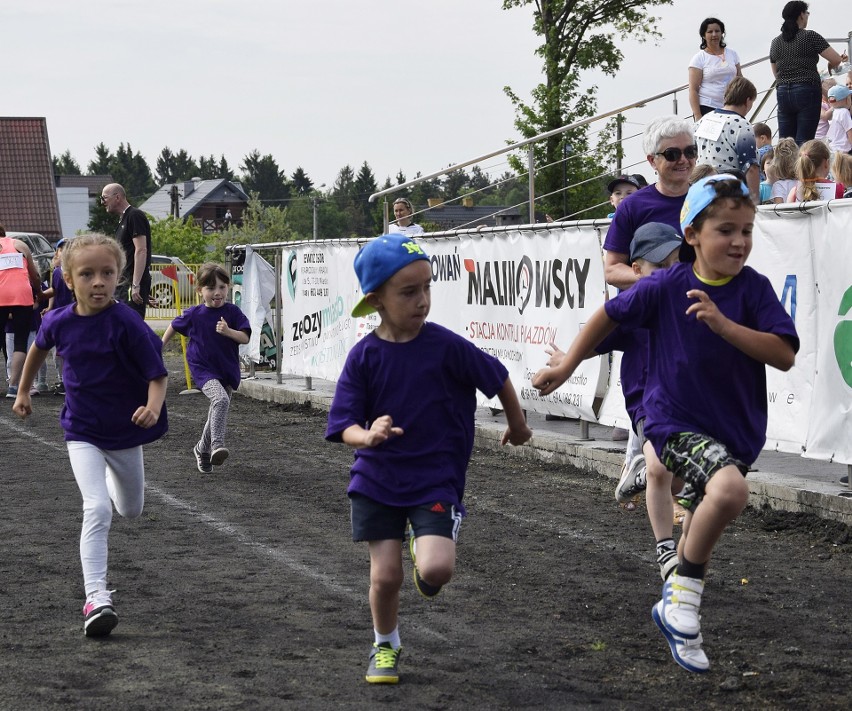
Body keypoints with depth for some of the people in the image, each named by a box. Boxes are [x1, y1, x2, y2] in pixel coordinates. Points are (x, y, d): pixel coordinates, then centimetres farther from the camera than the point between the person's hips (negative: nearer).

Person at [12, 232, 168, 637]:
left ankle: (108, 480, 57)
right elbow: (39, 348, 14)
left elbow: (158, 375, -19)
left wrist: (153, 408, -39)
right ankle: (96, 597, -21)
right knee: (97, 510, -18)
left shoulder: (128, 324, -22)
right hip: (82, 433, 0)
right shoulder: (58, 322, -11)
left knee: (131, 511, 21)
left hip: (125, 432, 0)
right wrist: (23, 392, 24)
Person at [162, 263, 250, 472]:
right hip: (203, 369, -3)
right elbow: (174, 325, 13)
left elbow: (245, 338, -11)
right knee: (221, 399, -30)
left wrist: (228, 331, -29)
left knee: (217, 414, 13)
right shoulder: (194, 314, -6)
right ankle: (216, 446, -35)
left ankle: (202, 449, 36)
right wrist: (161, 345, 21)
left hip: (227, 370, 3)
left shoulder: (232, 312, -6)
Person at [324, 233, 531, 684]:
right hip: (378, 480, 2)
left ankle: (425, 557, 20)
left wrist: (516, 423, 18)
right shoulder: (364, 356, -8)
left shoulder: (445, 346, -13)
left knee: (436, 569, -19)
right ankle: (385, 647, 31)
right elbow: (345, 426, -9)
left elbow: (497, 378, 3)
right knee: (385, 575, 2)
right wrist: (368, 435, -32)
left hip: (436, 478, -1)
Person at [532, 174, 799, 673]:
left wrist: (722, 323, -29)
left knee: (703, 528, 20)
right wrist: (566, 367, 10)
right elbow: (611, 315, 5)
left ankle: (677, 608, 45)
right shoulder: (667, 286, -11)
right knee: (730, 489, -31)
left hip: (736, 427, 4)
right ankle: (683, 602, -15)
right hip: (677, 421, -4)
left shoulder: (755, 289, -8)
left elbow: (784, 355, -18)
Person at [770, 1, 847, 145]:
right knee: (803, 143, -7)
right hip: (807, 92, -5)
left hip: (783, 93, 5)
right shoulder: (810, 36, -4)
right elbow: (837, 60, -4)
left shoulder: (775, 43, 12)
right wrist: (829, 68, 16)